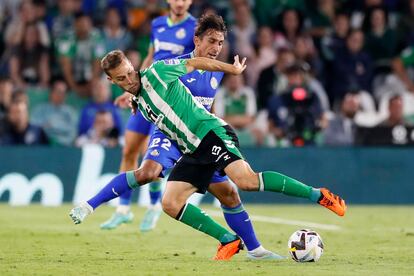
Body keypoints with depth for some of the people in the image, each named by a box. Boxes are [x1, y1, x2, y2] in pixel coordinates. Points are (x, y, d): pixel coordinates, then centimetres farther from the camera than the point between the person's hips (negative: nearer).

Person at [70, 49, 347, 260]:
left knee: (246, 180, -28)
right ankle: (229, 241, -5)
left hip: (211, 133, -8)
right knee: (170, 203, -10)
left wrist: (232, 69, 10)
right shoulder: (138, 103, 17)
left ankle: (318, 195, -19)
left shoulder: (155, 73, -3)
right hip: (192, 152, 8)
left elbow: (195, 62, 6)